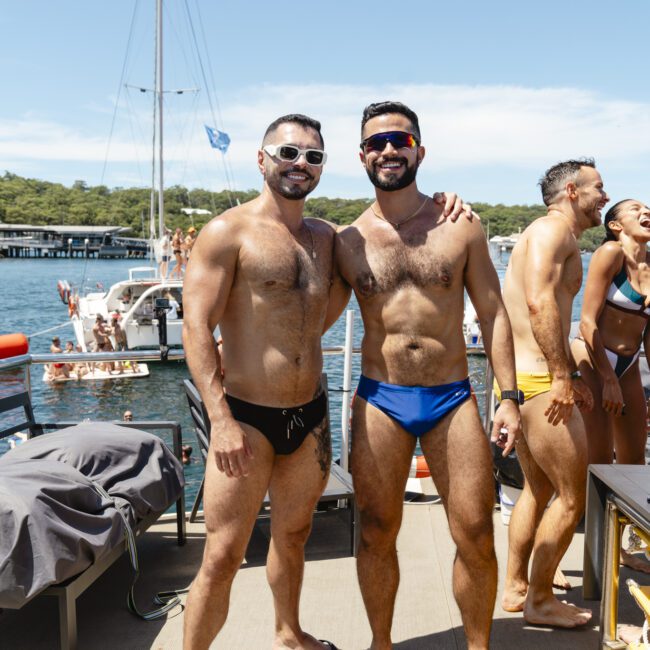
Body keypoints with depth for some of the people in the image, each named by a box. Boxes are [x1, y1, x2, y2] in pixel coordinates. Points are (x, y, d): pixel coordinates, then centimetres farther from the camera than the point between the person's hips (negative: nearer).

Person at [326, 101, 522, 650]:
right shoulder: (347, 241, 2)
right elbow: (313, 322, 10)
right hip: (380, 402, 0)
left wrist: (509, 397, -1)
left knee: (477, 537, 3)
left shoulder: (460, 229, 2)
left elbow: (492, 312, 5)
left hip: (452, 399, 0)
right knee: (378, 535, 9)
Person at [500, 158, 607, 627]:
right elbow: (540, 301, -24)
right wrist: (561, 376, -25)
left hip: (522, 378, 11)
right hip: (538, 382, -11)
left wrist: (570, 375, 24)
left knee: (538, 488, 19)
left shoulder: (559, 236, 24)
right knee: (572, 496, -1)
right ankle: (540, 601, 12)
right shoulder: (553, 228, -9)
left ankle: (516, 588, 29)